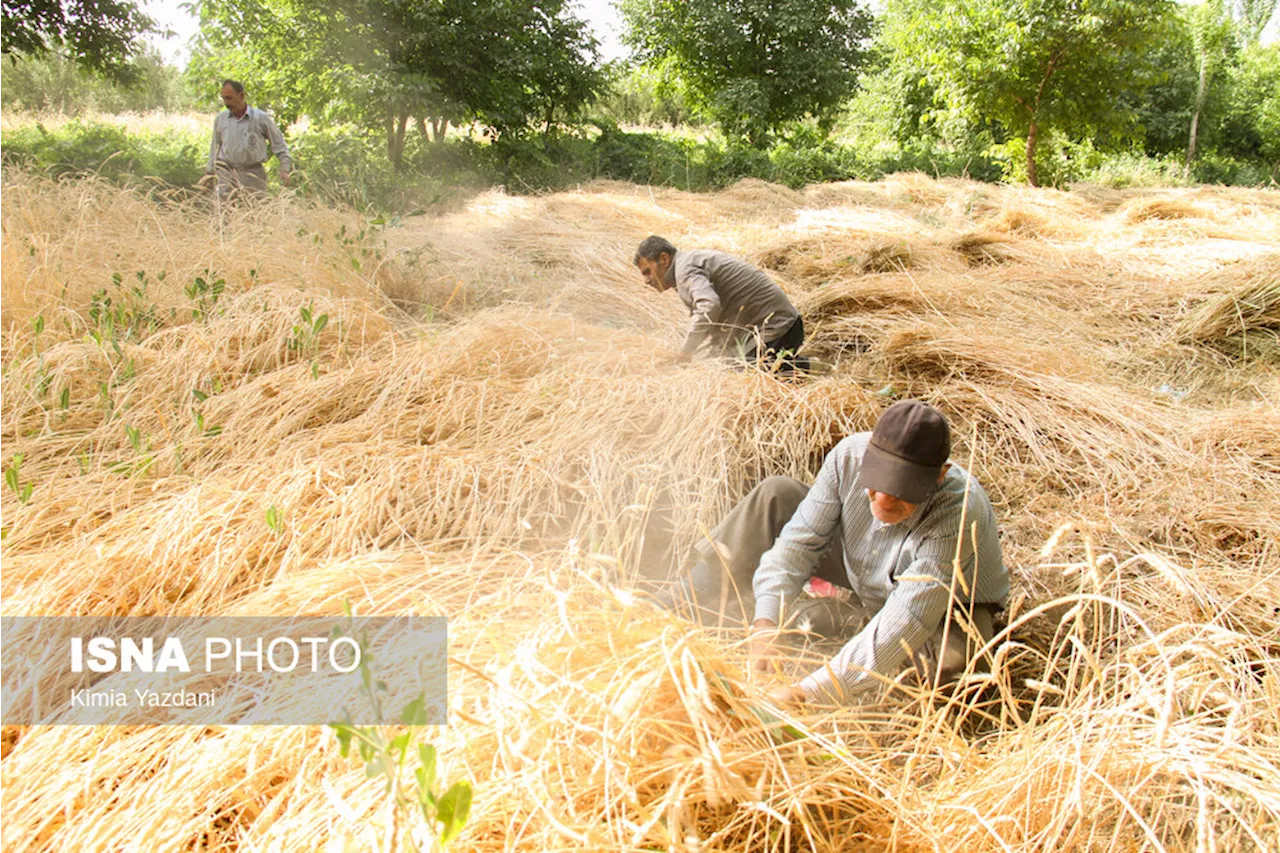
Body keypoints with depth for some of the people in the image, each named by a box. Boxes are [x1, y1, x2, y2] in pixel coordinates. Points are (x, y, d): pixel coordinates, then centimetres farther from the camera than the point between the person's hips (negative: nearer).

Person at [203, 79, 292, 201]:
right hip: (227, 175, 2)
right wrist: (209, 172, 18)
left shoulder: (261, 118, 0)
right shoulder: (220, 119, 8)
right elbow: (215, 147, 18)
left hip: (253, 175, -2)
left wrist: (285, 169, -1)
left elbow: (279, 144, 6)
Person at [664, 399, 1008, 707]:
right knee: (777, 495, -11)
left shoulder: (959, 515, -39)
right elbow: (800, 539, -22)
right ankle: (688, 603, -8)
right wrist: (766, 620, -37)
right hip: (861, 579, 4)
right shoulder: (851, 455, -26)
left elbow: (906, 621, -45)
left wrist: (810, 691, -50)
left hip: (947, 606, -4)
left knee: (949, 651, -40)